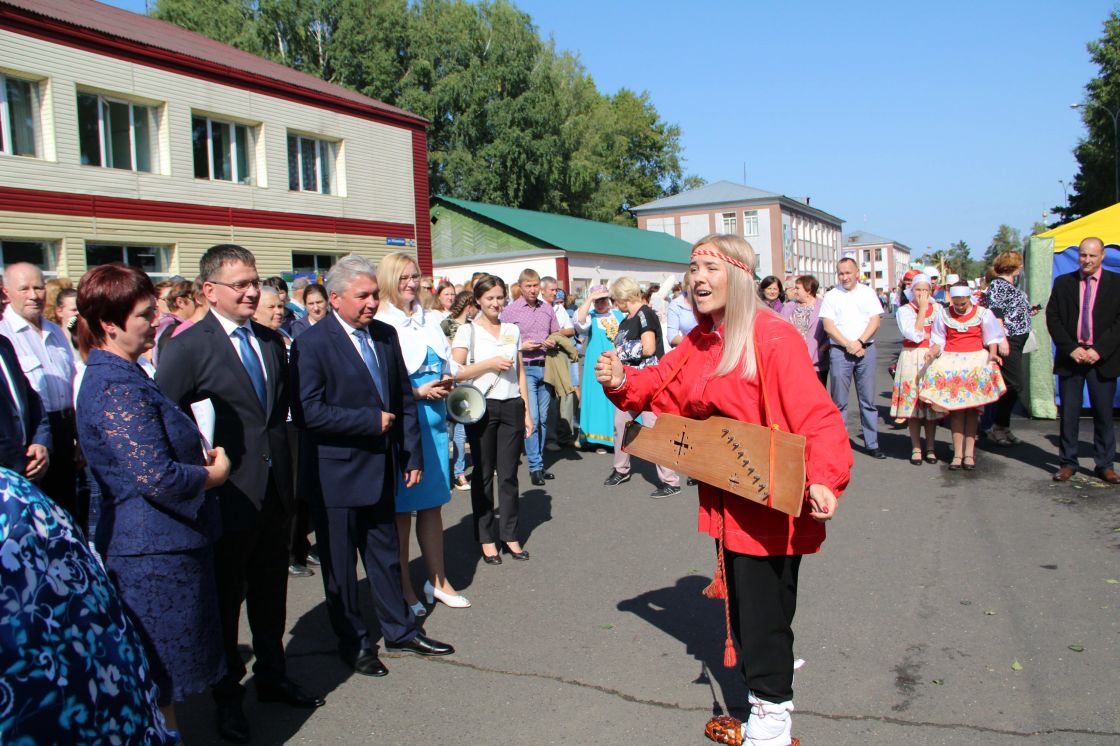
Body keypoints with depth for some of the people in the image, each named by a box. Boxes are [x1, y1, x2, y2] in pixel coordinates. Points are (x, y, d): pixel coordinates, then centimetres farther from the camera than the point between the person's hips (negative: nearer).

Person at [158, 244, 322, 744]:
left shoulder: (271, 342, 8)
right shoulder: (187, 347, -12)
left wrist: (286, 472, 11)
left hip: (275, 493, 6)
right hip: (228, 497, -5)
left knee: (270, 594, 20)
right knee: (224, 599, 11)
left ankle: (272, 676, 39)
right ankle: (227, 696, 30)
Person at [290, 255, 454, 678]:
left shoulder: (386, 336, 4)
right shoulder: (312, 344, -16)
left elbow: (404, 399, 9)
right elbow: (308, 412, -23)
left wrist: (412, 455, 6)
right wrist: (372, 421, -20)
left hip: (380, 469, 6)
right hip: (336, 474, -6)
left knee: (385, 553, 18)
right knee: (340, 564, 10)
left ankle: (400, 631, 33)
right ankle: (353, 642, 28)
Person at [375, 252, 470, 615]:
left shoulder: (430, 321, 12)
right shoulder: (380, 324, -8)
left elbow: (446, 366, 21)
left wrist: (445, 382, 1)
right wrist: (418, 392, -14)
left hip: (433, 419, 6)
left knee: (432, 504, 13)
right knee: (400, 507, 4)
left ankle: (437, 580, 24)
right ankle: (404, 587, 16)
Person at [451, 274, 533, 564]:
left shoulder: (513, 329, 12)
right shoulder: (467, 330, 0)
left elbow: (520, 374, 14)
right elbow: (456, 372, -7)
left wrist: (527, 412, 12)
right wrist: (490, 363, -15)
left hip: (512, 406, 3)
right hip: (481, 407, -3)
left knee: (509, 473, 5)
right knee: (483, 473, 5)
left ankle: (510, 535, 16)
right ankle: (486, 538, 14)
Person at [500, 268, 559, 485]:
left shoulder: (547, 308, 10)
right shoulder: (511, 310, -3)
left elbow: (556, 333, 20)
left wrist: (553, 342, -1)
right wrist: (521, 346, -16)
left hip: (545, 368, 5)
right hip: (525, 368, -4)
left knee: (543, 418, 9)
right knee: (531, 418, -9)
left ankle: (539, 461, 21)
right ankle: (535, 467, -2)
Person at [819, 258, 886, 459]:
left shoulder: (868, 293, 10)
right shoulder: (831, 296, 6)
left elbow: (875, 321, 3)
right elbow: (828, 325, -3)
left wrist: (860, 342, -11)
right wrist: (848, 344, -11)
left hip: (866, 350, 1)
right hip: (840, 352, -1)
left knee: (868, 400, 5)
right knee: (839, 401, 0)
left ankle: (872, 444, 12)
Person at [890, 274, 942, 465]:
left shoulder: (937, 309, 8)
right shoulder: (904, 311, 1)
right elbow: (914, 335, -14)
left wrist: (935, 348, -17)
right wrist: (922, 309, -10)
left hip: (933, 359, 2)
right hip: (911, 359, -2)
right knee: (912, 402, -1)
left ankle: (930, 448, 13)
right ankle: (916, 448, 8)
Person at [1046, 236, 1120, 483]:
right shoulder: (1063, 282, 7)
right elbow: (1052, 317, 3)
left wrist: (1098, 350, -12)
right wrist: (1072, 349, -7)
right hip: (1070, 358, 1)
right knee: (1068, 413, 4)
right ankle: (1068, 463, 12)